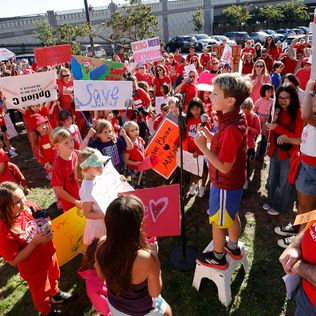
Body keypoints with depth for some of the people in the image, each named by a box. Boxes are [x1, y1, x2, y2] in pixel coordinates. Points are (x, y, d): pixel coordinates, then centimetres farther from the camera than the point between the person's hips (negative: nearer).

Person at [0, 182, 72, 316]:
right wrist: (35, 242, -32)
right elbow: (14, 261, -24)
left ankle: (55, 295, 66)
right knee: (41, 293, 25)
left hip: (49, 254, 5)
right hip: (34, 268, -5)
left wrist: (48, 227, -22)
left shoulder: (29, 207, -20)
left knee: (53, 278, 34)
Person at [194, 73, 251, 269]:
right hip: (234, 181, 9)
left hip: (225, 184, -9)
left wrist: (203, 147, -28)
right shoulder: (236, 117, -4)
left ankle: (218, 258, 35)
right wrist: (209, 136, -7)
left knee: (218, 221, 13)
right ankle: (233, 247, 50)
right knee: (232, 215, 27)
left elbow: (224, 167, -30)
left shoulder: (231, 128, -33)